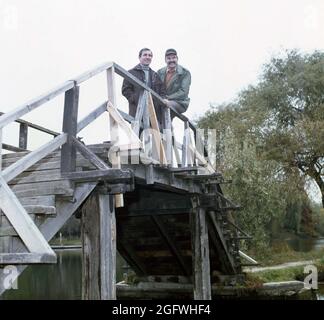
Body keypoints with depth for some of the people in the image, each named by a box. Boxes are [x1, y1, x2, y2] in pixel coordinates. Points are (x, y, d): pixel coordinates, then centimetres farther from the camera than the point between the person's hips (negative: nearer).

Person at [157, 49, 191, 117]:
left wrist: (168, 98, -24)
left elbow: (183, 92, -12)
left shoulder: (185, 73, -2)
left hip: (179, 103, -4)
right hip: (162, 101, 4)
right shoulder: (160, 72, 11)